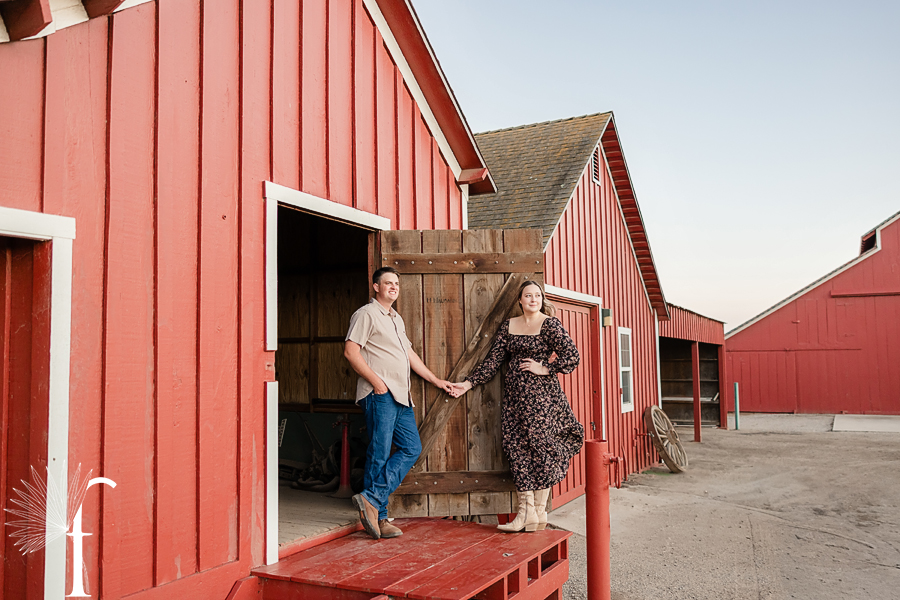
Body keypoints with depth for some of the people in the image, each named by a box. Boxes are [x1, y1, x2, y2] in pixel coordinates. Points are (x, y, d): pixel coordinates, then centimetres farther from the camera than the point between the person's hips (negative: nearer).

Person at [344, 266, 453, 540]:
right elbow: (351, 351, -13)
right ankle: (378, 516, 0)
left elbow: (409, 354, 29)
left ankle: (372, 499, 1)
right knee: (379, 454, -7)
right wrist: (376, 382, -17)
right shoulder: (366, 314, -3)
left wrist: (435, 380, 27)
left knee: (412, 448, 2)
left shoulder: (397, 319, 25)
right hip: (380, 395, -9)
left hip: (400, 396, 9)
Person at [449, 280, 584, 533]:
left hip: (541, 393, -5)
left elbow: (572, 356, -10)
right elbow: (493, 360, 11)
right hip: (514, 393, 5)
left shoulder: (550, 324, -3)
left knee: (539, 447, -3)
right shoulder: (509, 326, 12)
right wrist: (468, 383, 7)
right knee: (517, 449, 1)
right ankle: (526, 512, 6)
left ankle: (539, 512, 7)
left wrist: (544, 368, -10)